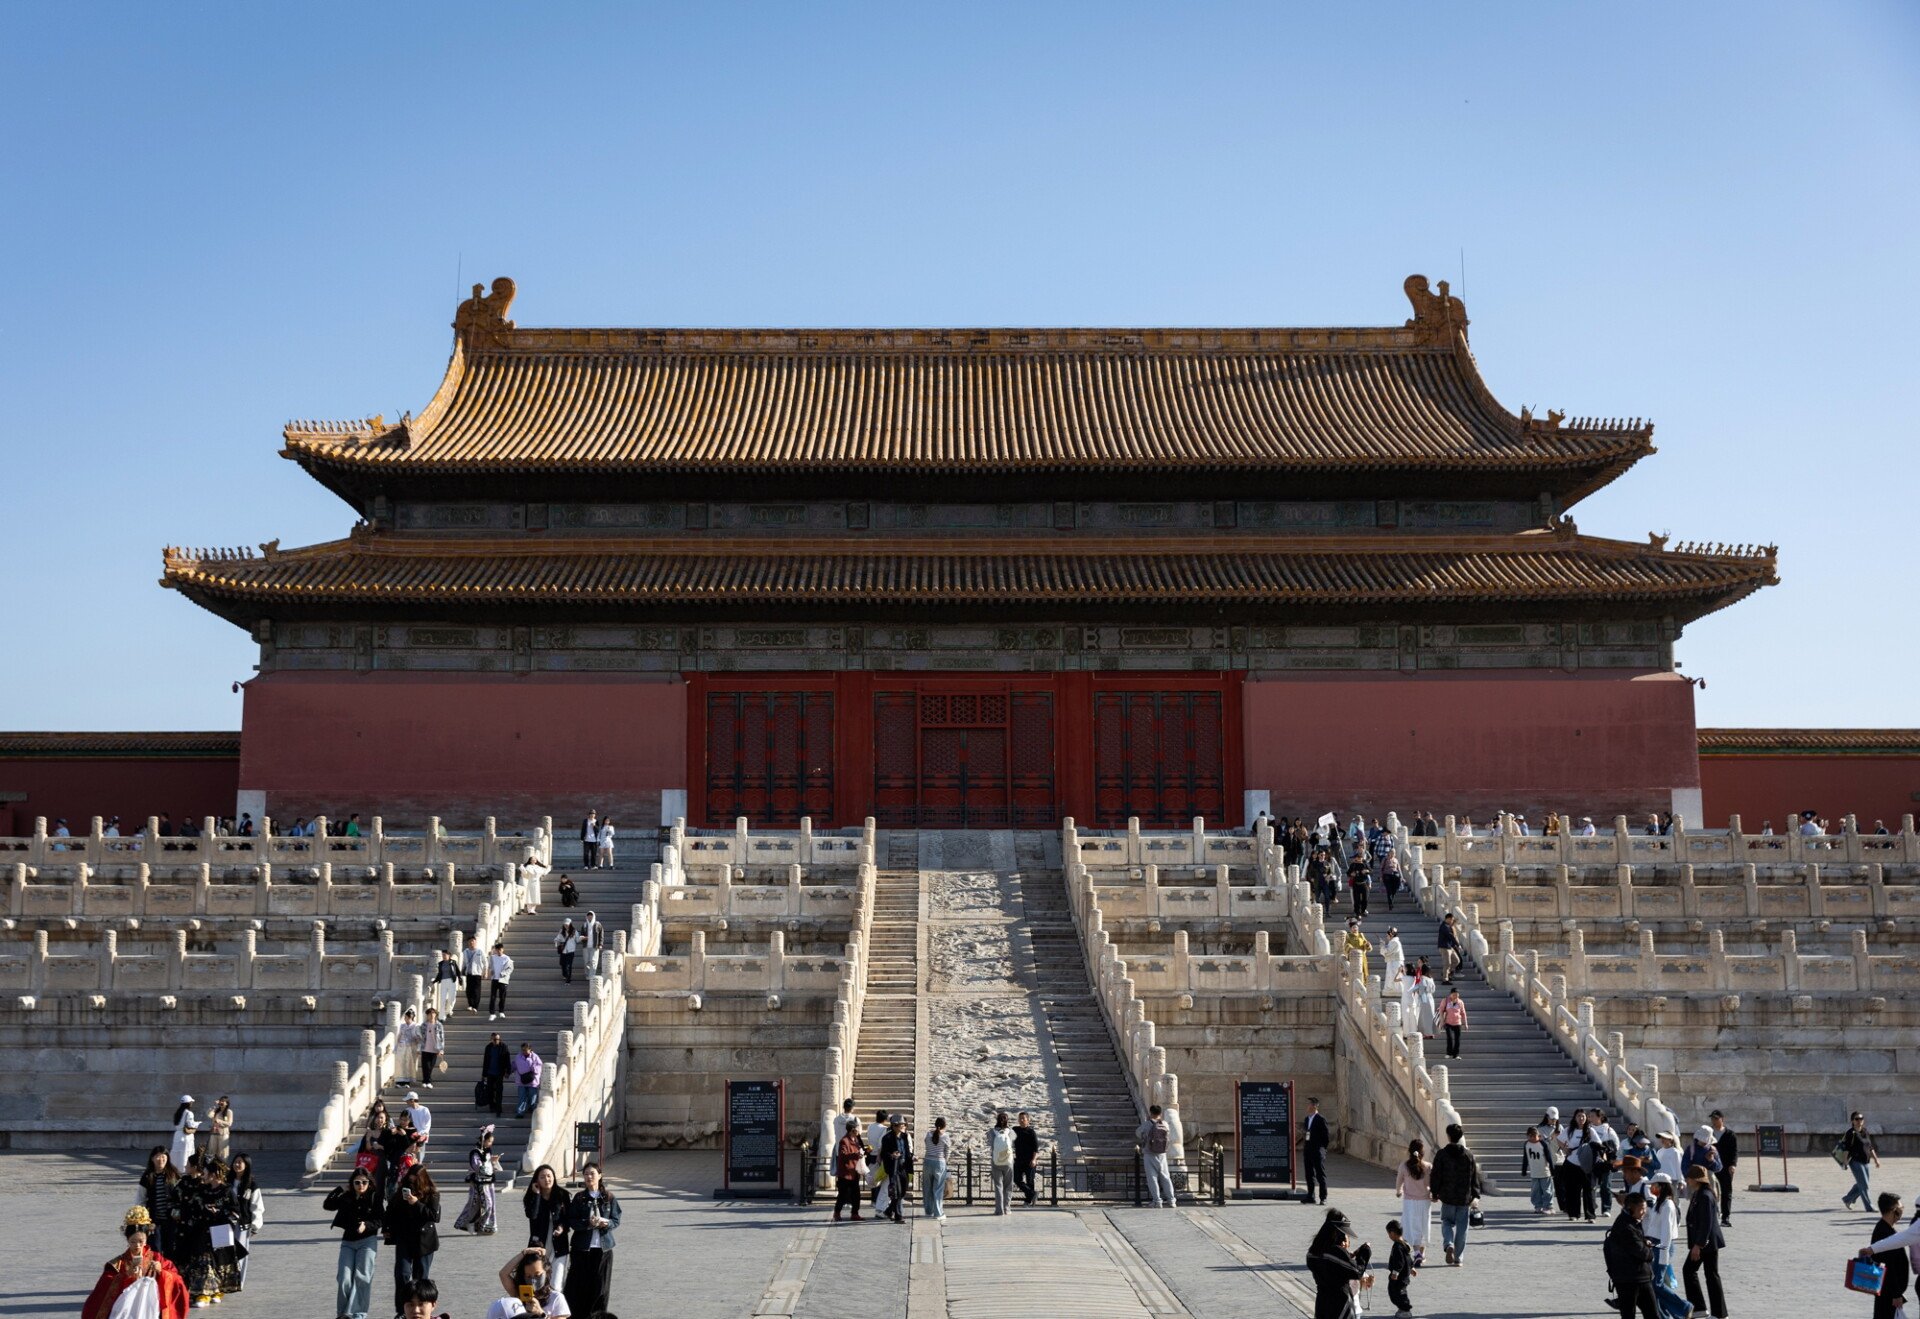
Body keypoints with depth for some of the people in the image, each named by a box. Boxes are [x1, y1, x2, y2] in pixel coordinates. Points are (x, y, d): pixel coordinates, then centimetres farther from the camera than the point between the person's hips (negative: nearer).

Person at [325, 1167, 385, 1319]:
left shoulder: (374, 1198, -3)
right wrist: (340, 1189, -4)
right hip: (348, 1241, 3)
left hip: (367, 1241, -3)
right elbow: (327, 1205, 1)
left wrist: (367, 1225, -23)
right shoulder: (346, 1198, 6)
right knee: (344, 1278, -2)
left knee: (361, 1277, -7)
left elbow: (381, 1219, -6)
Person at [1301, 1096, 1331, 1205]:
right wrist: (1304, 1146, 7)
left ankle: (1323, 1197, 0)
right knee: (1309, 1175, 11)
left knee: (1321, 1175, -3)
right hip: (1307, 1151, 7)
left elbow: (1326, 1136, -8)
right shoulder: (1306, 1119, 13)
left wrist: (1322, 1148, -4)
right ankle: (1310, 1196, 17)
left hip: (1318, 1151, -7)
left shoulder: (1321, 1120, -10)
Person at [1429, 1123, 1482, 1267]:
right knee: (1462, 1227, 9)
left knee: (1447, 1222, 16)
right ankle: (1458, 1258, 10)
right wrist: (1475, 1195, 10)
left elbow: (1436, 1177, -5)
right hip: (1465, 1197, 1)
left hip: (1447, 1197, -1)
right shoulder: (1469, 1155, -2)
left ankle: (1449, 1244, -11)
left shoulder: (1441, 1155, -7)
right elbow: (1475, 1177, 2)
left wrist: (1435, 1194, 7)